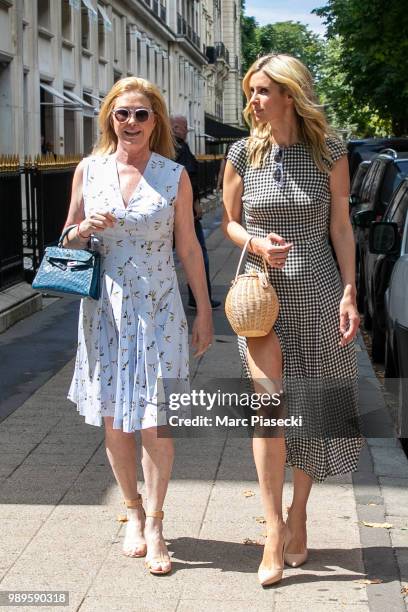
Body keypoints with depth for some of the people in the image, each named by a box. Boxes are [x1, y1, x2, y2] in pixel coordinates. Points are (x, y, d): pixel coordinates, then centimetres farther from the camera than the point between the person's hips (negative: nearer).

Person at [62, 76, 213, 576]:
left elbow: (188, 248, 5)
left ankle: (154, 525, 12)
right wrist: (84, 230, -11)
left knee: (155, 421, -4)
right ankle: (133, 513, 27)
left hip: (158, 309, -2)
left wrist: (204, 310, 5)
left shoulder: (174, 176, 0)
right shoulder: (89, 170, 3)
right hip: (105, 308, 2)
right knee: (113, 419, 8)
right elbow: (68, 241, 12)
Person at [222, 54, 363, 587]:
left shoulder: (329, 153, -2)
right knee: (270, 402, -12)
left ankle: (298, 517, 23)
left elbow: (341, 228, 0)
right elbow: (229, 221, 10)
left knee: (312, 410, 7)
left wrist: (348, 293, -6)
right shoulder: (244, 154, 0)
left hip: (317, 291, 0)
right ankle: (274, 530, -4)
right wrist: (257, 245, -11)